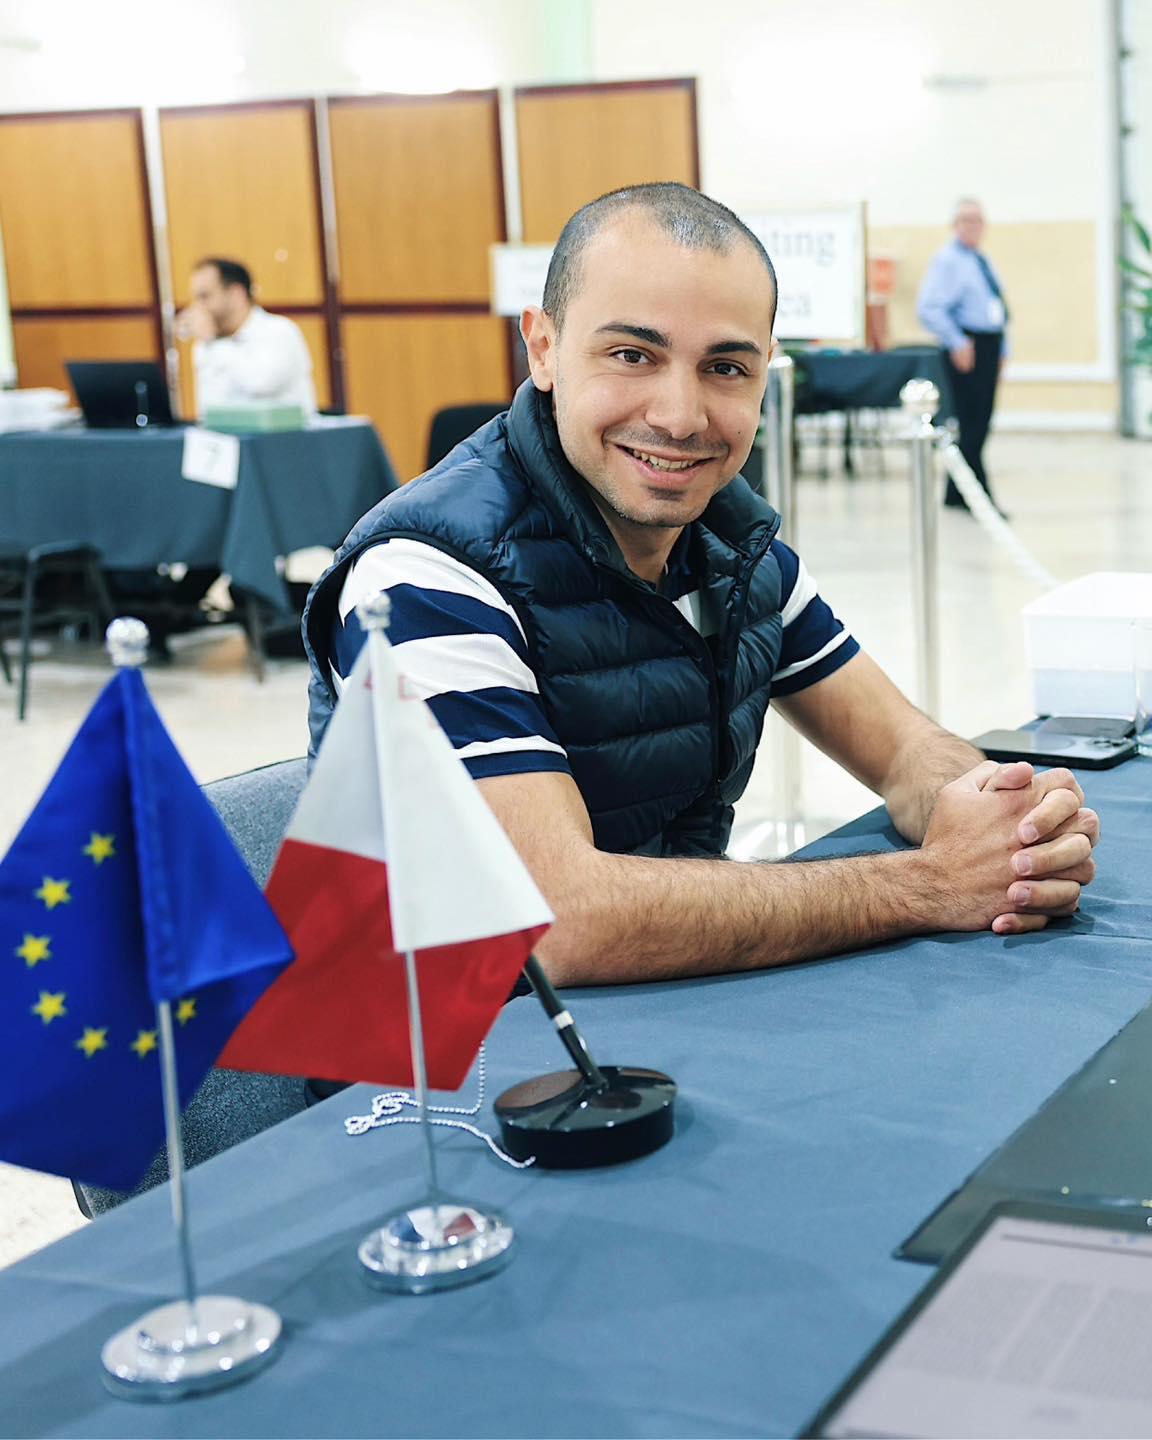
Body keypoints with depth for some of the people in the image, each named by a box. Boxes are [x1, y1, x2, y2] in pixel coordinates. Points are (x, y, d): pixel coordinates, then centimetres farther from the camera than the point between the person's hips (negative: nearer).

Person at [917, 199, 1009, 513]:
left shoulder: (983, 261, 18)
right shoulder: (947, 260, -7)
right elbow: (928, 308, -17)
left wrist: (1003, 347, 18)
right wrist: (957, 343, -20)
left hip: (990, 346, 9)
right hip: (966, 348, -8)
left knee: (980, 423, 9)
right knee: (971, 424, -10)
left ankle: (956, 493, 17)